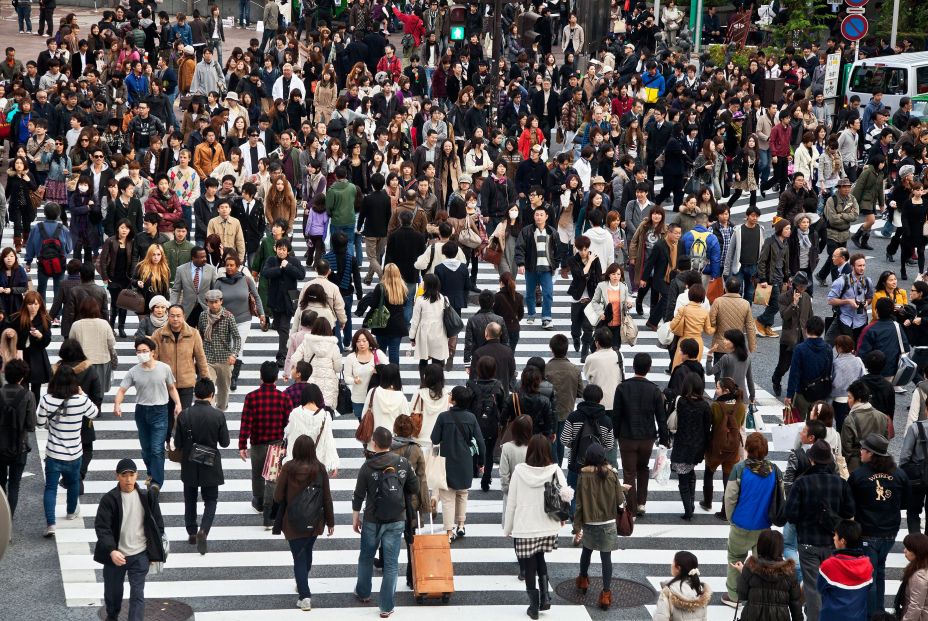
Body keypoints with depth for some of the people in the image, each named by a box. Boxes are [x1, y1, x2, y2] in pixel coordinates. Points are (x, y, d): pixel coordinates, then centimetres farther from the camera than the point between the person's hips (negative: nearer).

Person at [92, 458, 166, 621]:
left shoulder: (147, 497, -4)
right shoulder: (109, 499, -11)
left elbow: (158, 524, 5)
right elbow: (101, 527, -16)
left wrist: (156, 552, 4)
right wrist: (111, 551, -31)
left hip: (140, 555, 0)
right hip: (115, 555, 0)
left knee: (137, 594, -6)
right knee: (112, 591, 19)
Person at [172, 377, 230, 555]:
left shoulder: (184, 415, -12)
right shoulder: (218, 415, -15)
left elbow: (178, 444, -7)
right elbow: (225, 442, -8)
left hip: (189, 467, 1)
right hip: (210, 467, -1)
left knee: (190, 500, 20)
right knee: (210, 500, 11)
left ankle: (192, 533, 28)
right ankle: (203, 531, -10)